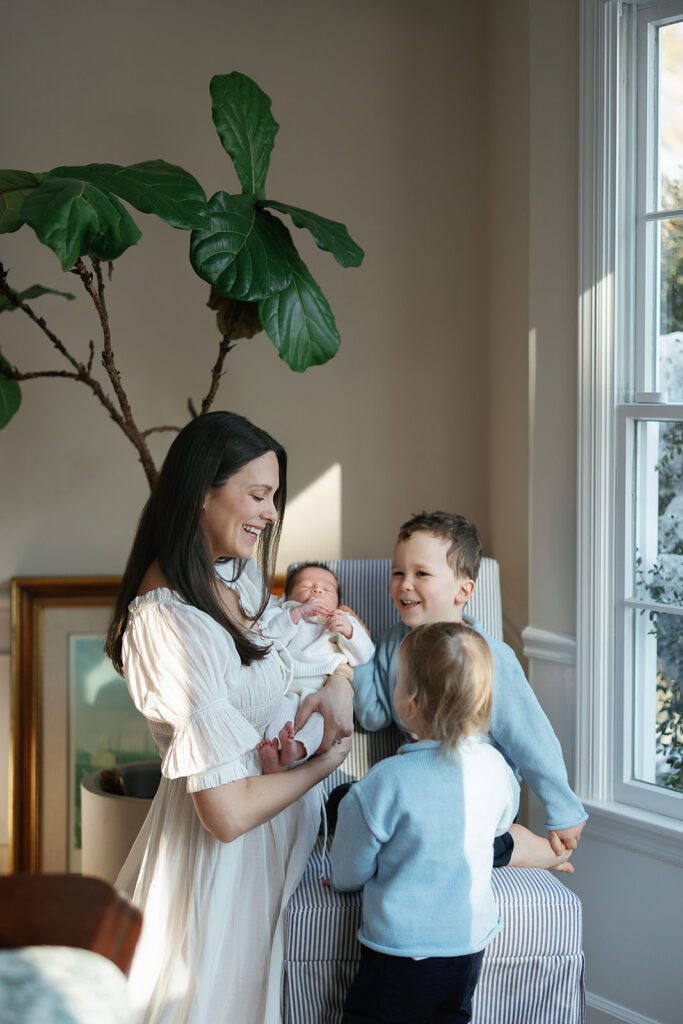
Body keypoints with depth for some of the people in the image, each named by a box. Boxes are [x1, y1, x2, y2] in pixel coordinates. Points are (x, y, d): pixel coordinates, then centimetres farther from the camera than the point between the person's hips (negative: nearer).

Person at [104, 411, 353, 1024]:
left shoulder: (238, 573, -2)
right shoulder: (168, 623, -30)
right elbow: (228, 812, -30)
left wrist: (335, 679, -5)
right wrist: (328, 761, -13)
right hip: (222, 859, -8)